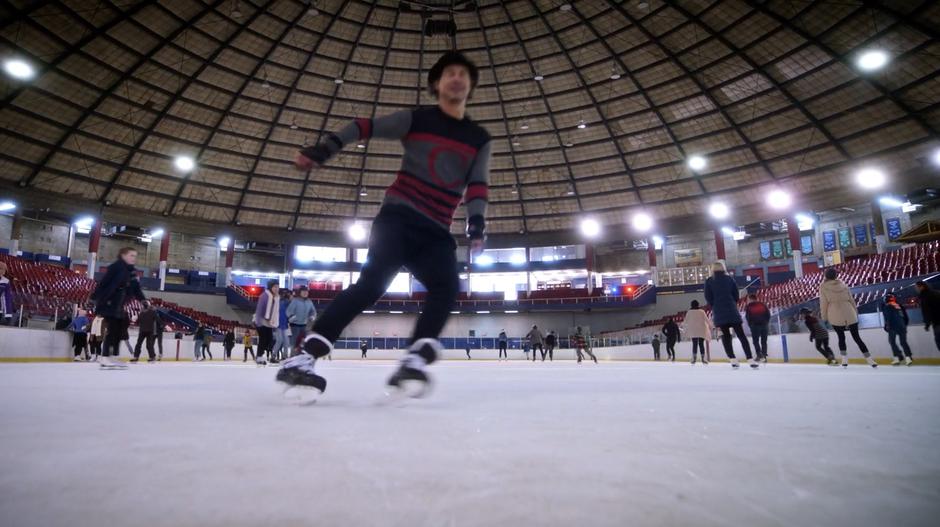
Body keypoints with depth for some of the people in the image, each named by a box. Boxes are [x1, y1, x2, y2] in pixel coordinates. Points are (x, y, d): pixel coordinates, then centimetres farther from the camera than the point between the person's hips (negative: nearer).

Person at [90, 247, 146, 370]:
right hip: (108, 303, -9)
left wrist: (143, 300, -2)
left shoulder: (132, 271, 13)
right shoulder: (116, 266, -12)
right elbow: (103, 282, -17)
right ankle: (105, 359, -4)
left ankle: (111, 357, 17)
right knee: (112, 330, -10)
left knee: (119, 329, 9)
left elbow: (136, 289, 11)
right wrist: (95, 297, -22)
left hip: (118, 306, 9)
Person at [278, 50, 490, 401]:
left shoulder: (479, 139, 16)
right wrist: (324, 149, -9)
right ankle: (303, 359, -22)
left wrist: (476, 222, -10)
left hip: (435, 232, 5)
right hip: (398, 217, -4)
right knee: (373, 282, -21)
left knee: (446, 289, -20)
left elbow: (477, 185, 7)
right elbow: (364, 128, 4)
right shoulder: (416, 119, 6)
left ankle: (414, 363, -29)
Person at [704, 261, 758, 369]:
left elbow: (708, 297, -1)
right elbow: (736, 295, 4)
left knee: (725, 336, 7)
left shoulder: (709, 281, 2)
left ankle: (733, 360, -1)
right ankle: (750, 360, -2)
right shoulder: (729, 279, 5)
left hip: (719, 312, 0)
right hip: (732, 310, 1)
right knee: (741, 335, 4)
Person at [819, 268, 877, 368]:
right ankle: (870, 360, 4)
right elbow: (851, 299, 12)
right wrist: (855, 312, 19)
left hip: (835, 316, -3)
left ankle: (844, 360, 5)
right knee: (857, 337, 6)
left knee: (841, 337, 10)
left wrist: (824, 317, 4)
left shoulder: (823, 286, 0)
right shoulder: (843, 284, 11)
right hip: (849, 314, 3)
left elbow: (823, 302, -2)